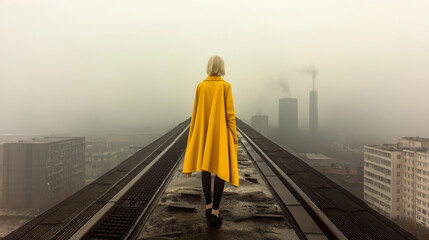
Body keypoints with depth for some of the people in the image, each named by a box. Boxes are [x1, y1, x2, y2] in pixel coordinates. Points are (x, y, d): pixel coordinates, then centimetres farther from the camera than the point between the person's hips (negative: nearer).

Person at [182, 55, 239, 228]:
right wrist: (234, 136, -3)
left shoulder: (201, 86, 3)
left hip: (204, 132, 3)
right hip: (221, 131, -3)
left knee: (205, 166, 14)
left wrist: (194, 134, 13)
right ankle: (215, 210, -2)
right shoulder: (226, 86, -7)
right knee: (222, 169, 1)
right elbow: (230, 113, -9)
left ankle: (208, 205, 13)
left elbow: (196, 113, 4)